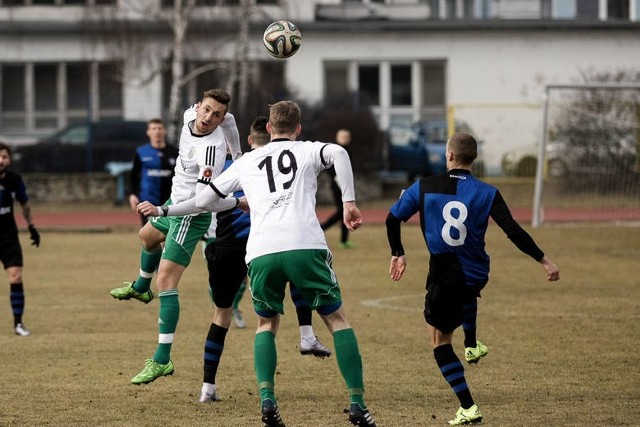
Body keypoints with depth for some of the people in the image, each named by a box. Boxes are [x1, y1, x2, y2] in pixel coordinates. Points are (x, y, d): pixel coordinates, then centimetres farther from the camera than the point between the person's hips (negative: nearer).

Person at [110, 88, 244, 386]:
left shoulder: (212, 149, -35)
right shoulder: (190, 116, -10)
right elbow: (229, 121, 11)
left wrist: (239, 202, -25)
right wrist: (237, 156, 19)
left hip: (191, 215, -10)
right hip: (177, 202, 10)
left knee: (165, 283, -17)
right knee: (147, 236, 37)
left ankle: (162, 361, -18)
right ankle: (140, 288, 69)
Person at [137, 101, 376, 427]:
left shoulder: (247, 162, 26)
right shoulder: (307, 150, 19)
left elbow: (203, 201, 30)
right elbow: (338, 153, -6)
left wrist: (162, 211, 44)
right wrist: (349, 202, -8)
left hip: (261, 253, 2)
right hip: (305, 246, -2)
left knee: (267, 323, 23)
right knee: (337, 319, 12)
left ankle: (267, 400, 2)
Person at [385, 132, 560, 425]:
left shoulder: (424, 188, -5)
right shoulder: (487, 193, -6)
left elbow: (393, 219, 2)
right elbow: (514, 232, -12)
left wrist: (397, 254, 17)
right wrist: (544, 261, -5)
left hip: (443, 276, -3)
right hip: (476, 276, 3)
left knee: (439, 338, 10)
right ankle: (472, 346, 51)